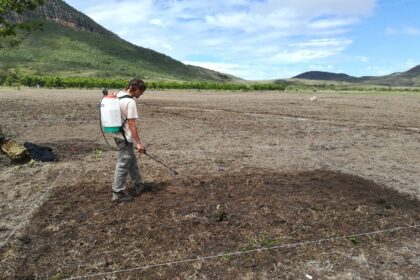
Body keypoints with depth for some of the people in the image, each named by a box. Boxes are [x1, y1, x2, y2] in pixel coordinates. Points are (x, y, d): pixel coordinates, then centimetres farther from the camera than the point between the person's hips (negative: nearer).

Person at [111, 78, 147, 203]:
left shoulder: (117, 95, 7)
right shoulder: (130, 102, -21)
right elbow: (132, 124, -23)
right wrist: (139, 142, -19)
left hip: (119, 135, 10)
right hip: (125, 138, -10)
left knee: (132, 161, 19)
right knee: (123, 165, 0)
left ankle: (138, 185, 32)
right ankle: (118, 193, 10)